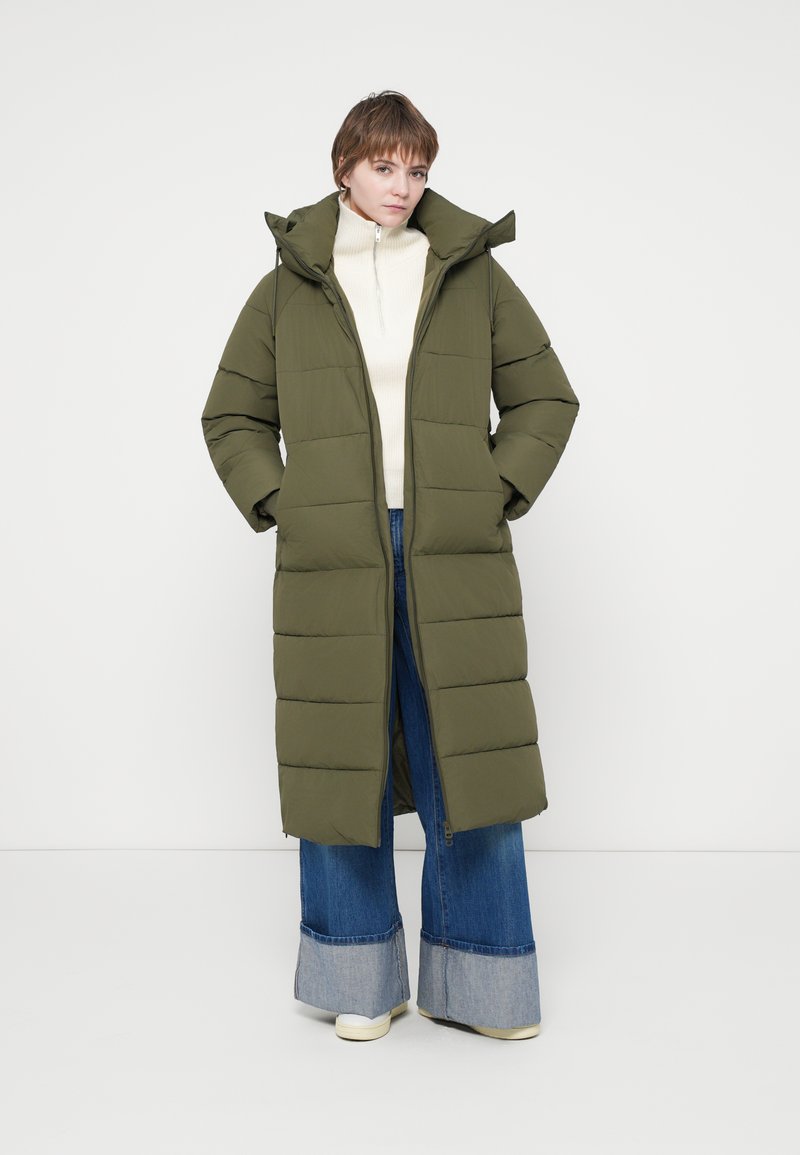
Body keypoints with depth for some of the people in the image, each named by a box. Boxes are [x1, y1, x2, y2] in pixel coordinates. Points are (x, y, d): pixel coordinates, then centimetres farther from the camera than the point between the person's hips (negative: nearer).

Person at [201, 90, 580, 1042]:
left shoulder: (474, 275, 8)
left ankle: (476, 985, 20)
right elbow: (233, 417, 13)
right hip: (333, 567, 0)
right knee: (343, 765, 6)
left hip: (456, 562, 0)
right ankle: (362, 982, 24)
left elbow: (545, 398, 12)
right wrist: (278, 506, 0)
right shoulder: (288, 288, 7)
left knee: (470, 763, 2)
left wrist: (500, 495, 0)